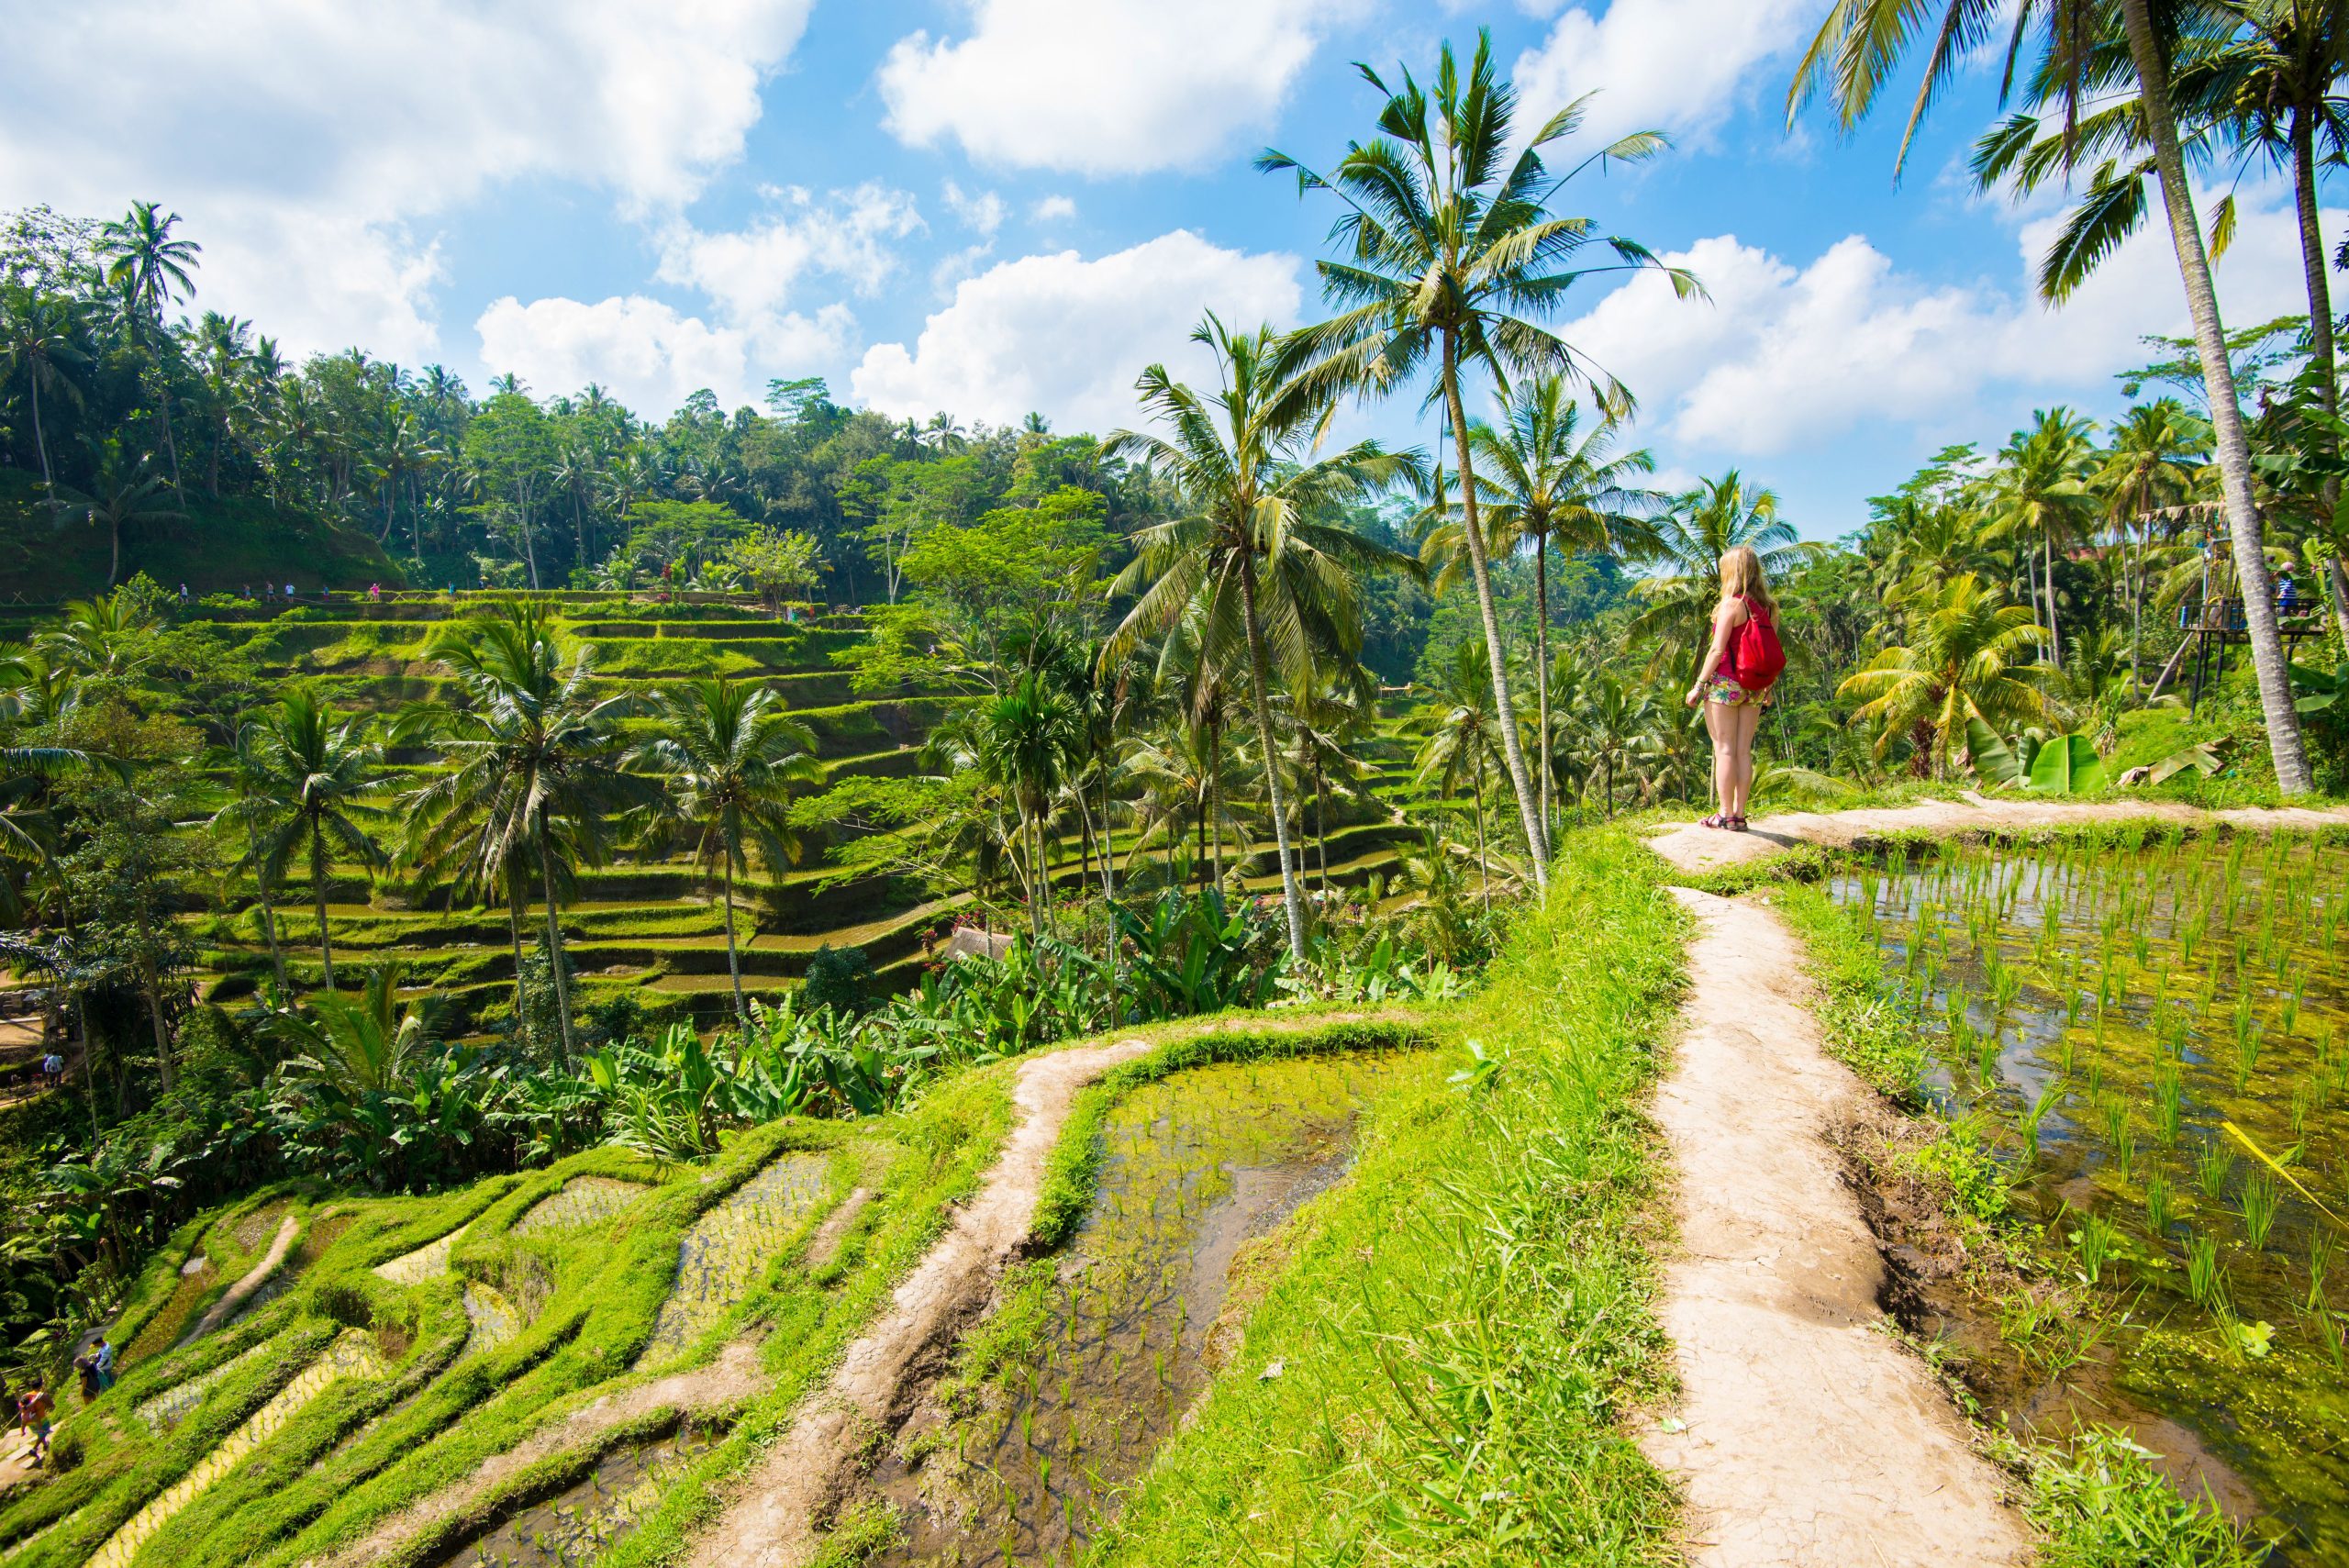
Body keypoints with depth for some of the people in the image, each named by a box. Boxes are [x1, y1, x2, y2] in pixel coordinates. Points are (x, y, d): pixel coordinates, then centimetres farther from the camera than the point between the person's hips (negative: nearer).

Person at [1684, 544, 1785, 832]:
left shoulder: (1732, 603, -11)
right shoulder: (1769, 607, 8)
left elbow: (1717, 649, -15)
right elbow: (1773, 654, 9)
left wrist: (1698, 685, -10)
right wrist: (1767, 690, 18)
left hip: (1725, 683, -6)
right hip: (1753, 689, 6)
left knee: (1724, 749, -2)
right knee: (1744, 751, 9)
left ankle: (1726, 816, -1)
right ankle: (1739, 815, 12)